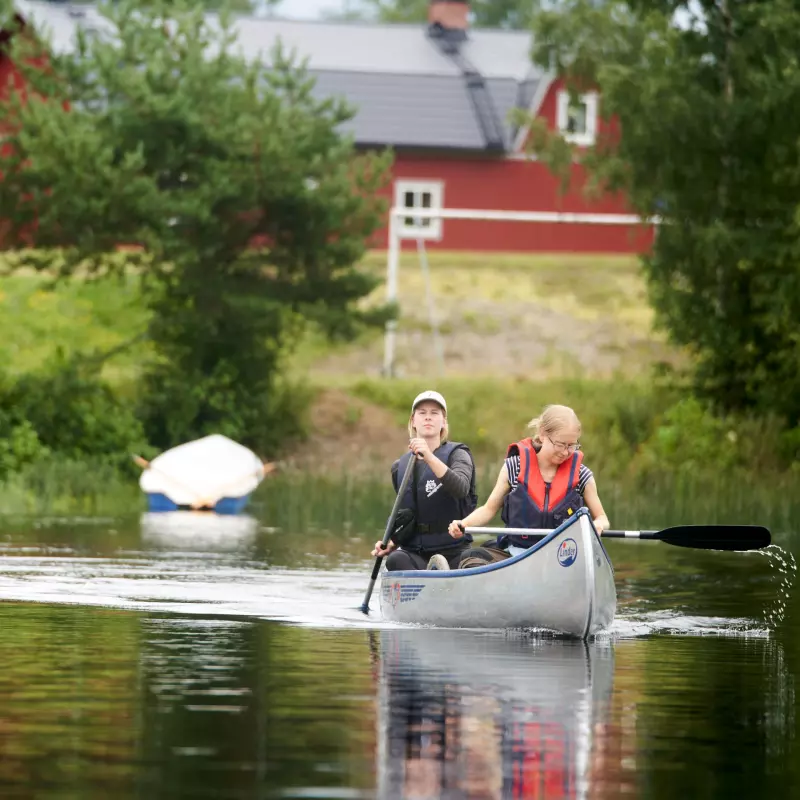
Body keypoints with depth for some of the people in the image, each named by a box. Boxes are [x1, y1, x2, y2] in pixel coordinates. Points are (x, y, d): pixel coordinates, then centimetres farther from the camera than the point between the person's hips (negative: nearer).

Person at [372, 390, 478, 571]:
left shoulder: (457, 454, 1)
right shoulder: (400, 468, 13)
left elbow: (461, 488, -22)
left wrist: (429, 457, -33)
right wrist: (392, 543, 3)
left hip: (454, 553, -2)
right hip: (415, 554, 2)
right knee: (395, 560, -34)